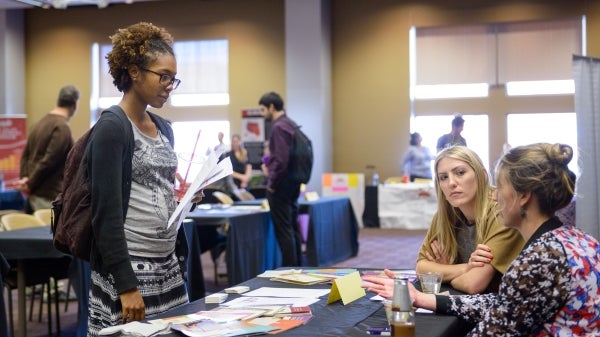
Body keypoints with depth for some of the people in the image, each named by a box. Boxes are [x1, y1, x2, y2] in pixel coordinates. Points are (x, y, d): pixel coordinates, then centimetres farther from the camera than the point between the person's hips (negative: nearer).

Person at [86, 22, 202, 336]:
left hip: (168, 266, 8)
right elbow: (107, 213, -16)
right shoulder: (111, 128, -12)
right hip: (129, 267, -8)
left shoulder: (164, 128, 12)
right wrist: (126, 285, -20)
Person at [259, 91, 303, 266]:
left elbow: (281, 159, -22)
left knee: (283, 229, -4)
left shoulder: (279, 127, -16)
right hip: (293, 183, 9)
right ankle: (298, 267, 20)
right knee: (293, 227, 14)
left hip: (280, 185, -9)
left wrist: (272, 183, -13)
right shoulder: (290, 124, 12)